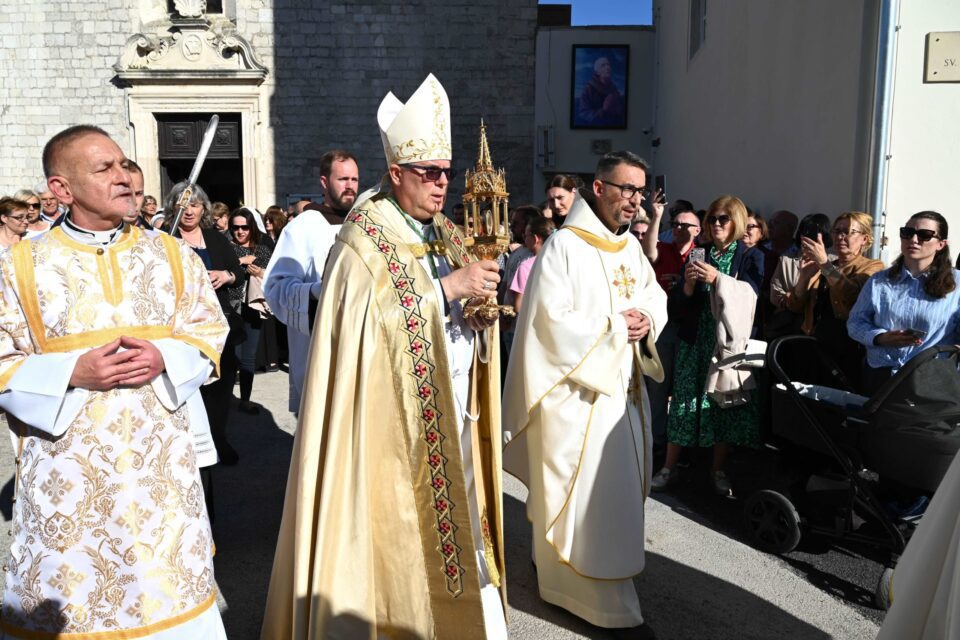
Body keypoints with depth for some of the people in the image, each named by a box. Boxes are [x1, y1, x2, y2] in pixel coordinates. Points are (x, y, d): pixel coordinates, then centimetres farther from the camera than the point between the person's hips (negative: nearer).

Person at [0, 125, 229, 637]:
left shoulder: (172, 256, 4)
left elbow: (209, 332, 7)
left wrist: (164, 358, -13)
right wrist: (73, 373, -18)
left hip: (160, 461, 2)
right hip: (68, 471, -1)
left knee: (167, 587, 11)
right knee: (68, 591, 10)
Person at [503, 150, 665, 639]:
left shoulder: (631, 245, 10)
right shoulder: (564, 246, -15)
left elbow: (655, 295, 18)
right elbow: (553, 321, -20)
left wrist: (647, 319, -5)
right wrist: (616, 326, -15)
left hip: (623, 384, 9)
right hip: (577, 389, -8)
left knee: (616, 487, 15)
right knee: (587, 491, -1)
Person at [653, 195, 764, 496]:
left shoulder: (751, 257, 5)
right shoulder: (698, 256, 10)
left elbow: (749, 294, -13)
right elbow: (677, 305, 6)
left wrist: (717, 278, -24)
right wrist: (688, 283, -13)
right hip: (696, 341, 2)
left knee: (724, 405, 1)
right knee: (684, 401, -1)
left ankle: (718, 470, 14)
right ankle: (668, 467, 6)